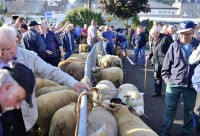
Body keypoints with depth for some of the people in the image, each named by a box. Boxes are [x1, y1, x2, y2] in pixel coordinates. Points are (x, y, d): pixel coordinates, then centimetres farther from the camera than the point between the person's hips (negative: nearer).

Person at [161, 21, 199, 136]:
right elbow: (166, 66, 3)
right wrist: (168, 79, -1)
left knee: (189, 109, 15)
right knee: (170, 109, 11)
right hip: (174, 84, 0)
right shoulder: (174, 46, -2)